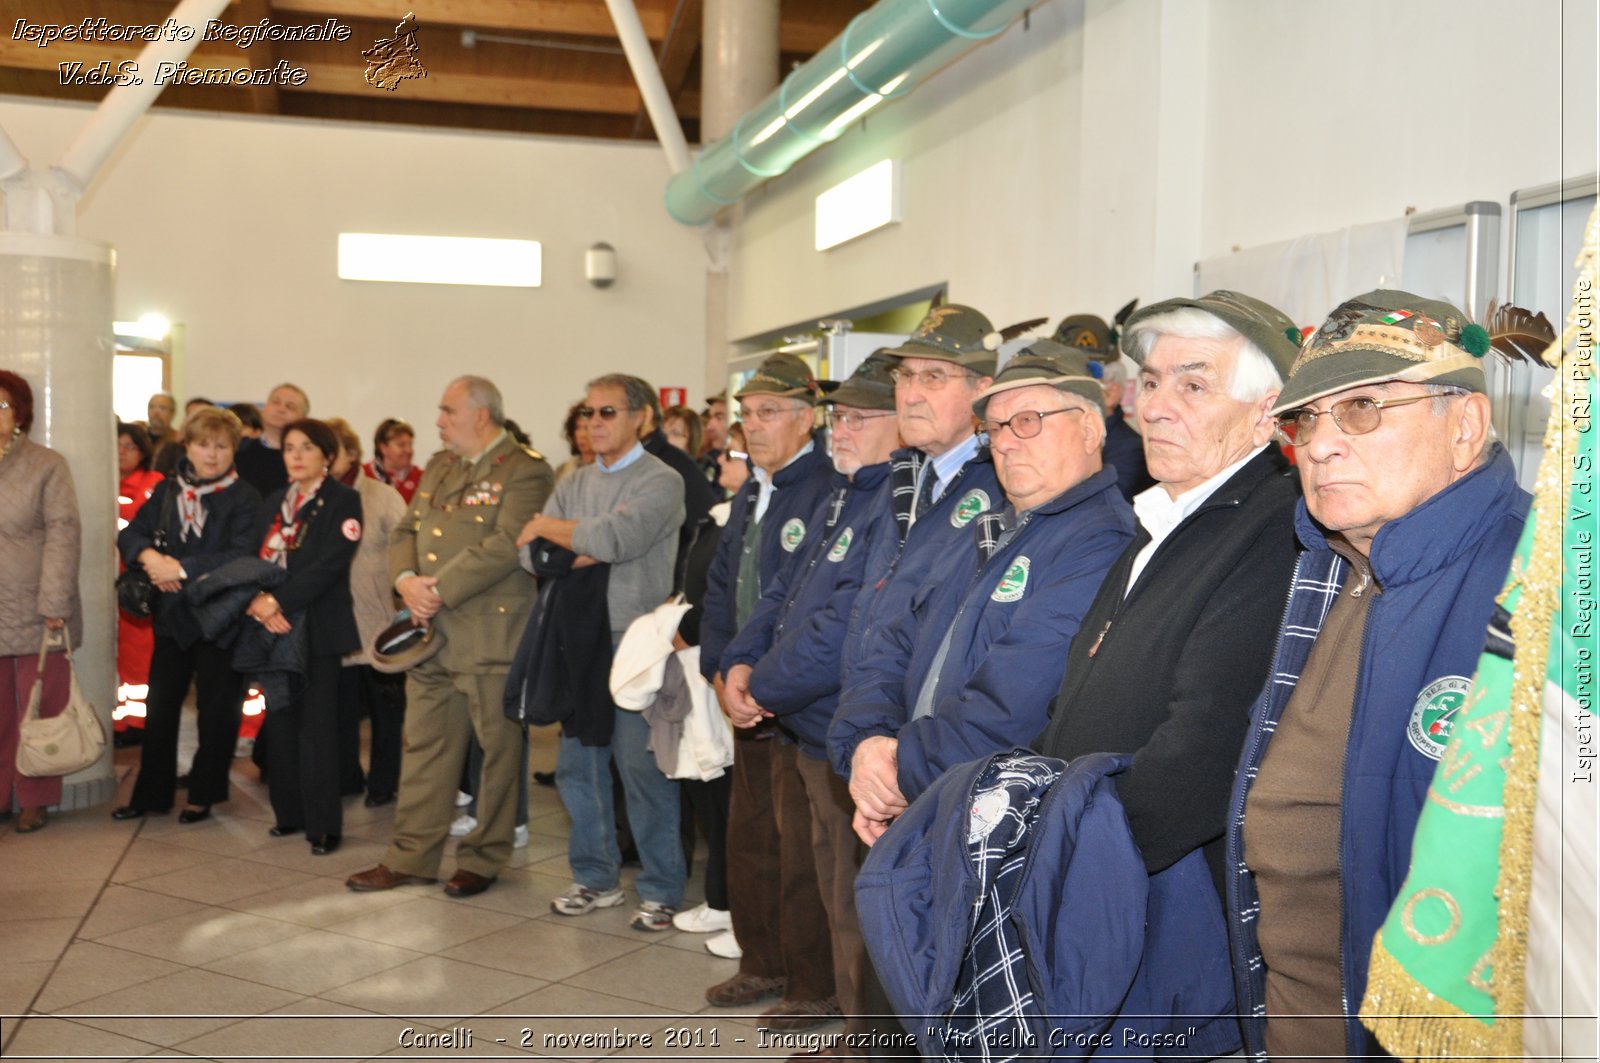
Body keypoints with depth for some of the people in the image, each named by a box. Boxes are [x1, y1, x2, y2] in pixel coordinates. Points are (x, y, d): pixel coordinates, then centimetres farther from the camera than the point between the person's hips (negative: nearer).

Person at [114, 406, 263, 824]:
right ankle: (151, 792, 23)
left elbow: (241, 556, -21)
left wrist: (182, 568, -22)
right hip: (172, 615, 5)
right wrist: (150, 557, -17)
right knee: (160, 706, 11)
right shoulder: (167, 491, 7)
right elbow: (131, 534, 4)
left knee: (216, 708, 6)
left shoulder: (244, 499, -9)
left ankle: (204, 794, 20)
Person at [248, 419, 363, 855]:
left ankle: (324, 824, 1)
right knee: (281, 722, 9)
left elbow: (330, 565, -15)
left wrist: (278, 600, -18)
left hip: (318, 629, -6)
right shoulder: (273, 503, 15)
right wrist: (258, 602, -12)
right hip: (276, 627, 6)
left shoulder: (343, 501, -4)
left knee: (317, 728, -5)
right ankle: (289, 813, 20)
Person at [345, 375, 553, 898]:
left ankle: (483, 858, 16)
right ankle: (412, 855, 21)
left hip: (491, 634, -7)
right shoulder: (438, 466, 17)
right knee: (424, 745, 12)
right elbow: (405, 531, 15)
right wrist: (406, 580, -6)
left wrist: (440, 590, -19)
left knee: (497, 747, 3)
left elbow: (506, 545, -20)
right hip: (430, 631, 8)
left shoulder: (525, 470, -9)